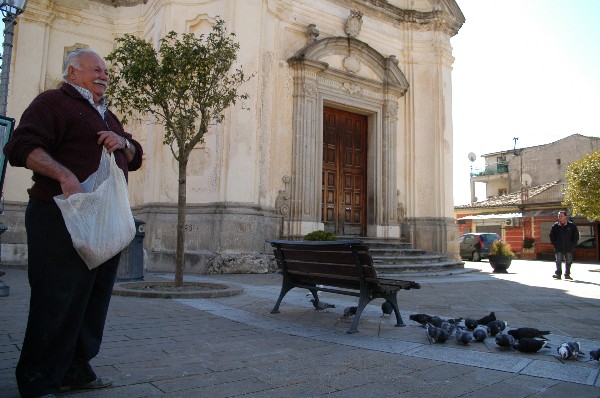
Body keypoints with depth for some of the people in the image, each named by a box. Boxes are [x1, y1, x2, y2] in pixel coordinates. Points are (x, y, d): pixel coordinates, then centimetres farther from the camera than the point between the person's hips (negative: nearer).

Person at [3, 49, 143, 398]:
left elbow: (136, 158, 25)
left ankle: (76, 370, 24)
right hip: (63, 216, -8)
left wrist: (123, 142, 3)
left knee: (95, 298, 11)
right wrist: (64, 175, -27)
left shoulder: (108, 116, 25)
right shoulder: (54, 102, 0)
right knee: (58, 300, -5)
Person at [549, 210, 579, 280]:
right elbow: (551, 236, 10)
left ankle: (567, 274, 17)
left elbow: (576, 236, 5)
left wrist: (572, 244, -2)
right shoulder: (555, 226, 0)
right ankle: (558, 274, -2)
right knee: (558, 261, -3)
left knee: (568, 261, 8)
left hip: (569, 248, 0)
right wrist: (555, 244, 1)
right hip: (558, 248, 0)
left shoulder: (572, 225, -1)